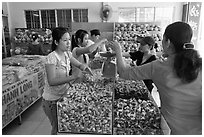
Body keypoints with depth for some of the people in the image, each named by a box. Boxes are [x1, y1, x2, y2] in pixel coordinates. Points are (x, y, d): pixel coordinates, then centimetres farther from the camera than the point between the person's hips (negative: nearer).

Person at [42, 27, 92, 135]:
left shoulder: (67, 54, -1)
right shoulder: (51, 58, -23)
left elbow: (79, 65, 9)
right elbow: (52, 81, -30)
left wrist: (84, 67, -14)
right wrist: (74, 77, -35)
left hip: (63, 95, 6)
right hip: (52, 100, -6)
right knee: (57, 128, 9)